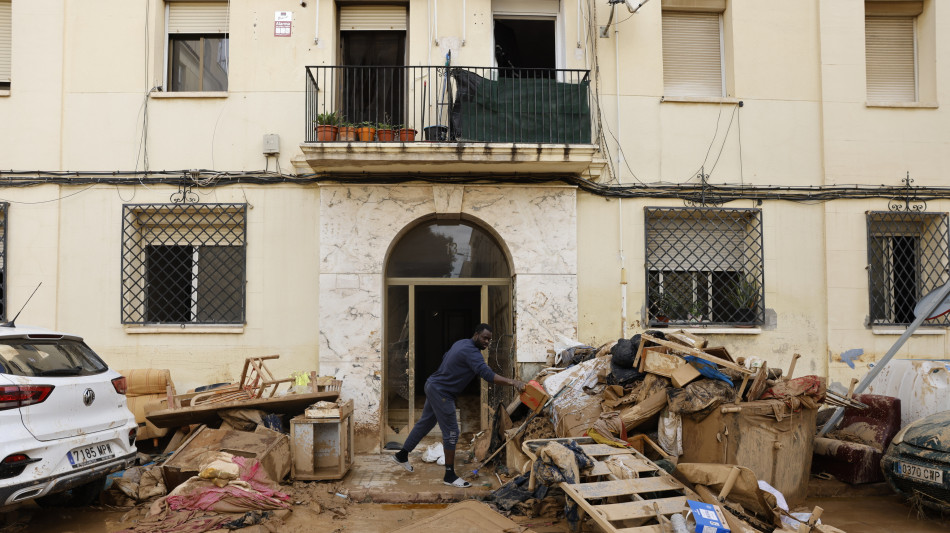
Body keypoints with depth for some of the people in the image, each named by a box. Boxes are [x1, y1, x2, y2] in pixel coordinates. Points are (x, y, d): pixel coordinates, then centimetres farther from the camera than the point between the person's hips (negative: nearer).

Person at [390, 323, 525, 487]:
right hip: (441, 392, -11)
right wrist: (512, 382, -43)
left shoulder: (461, 343, 8)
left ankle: (402, 455, 37)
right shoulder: (471, 352, -24)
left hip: (433, 386, 11)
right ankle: (450, 475, 1)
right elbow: (487, 374, -36)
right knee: (451, 432, -6)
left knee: (425, 423, 22)